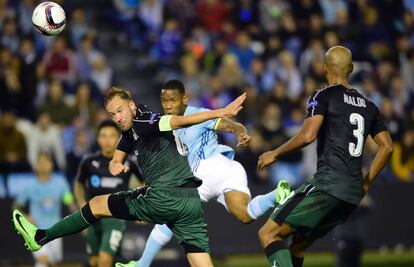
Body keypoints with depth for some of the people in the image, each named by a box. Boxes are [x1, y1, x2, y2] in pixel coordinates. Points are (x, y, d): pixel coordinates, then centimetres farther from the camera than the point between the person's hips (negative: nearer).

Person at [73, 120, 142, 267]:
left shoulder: (128, 163, -7)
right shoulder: (89, 162, -4)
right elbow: (79, 184, 15)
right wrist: (82, 204, -1)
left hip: (116, 218, -3)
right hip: (93, 216, 3)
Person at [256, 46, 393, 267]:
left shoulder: (324, 96, -2)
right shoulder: (367, 105, 19)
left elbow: (307, 136, -14)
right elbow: (387, 147, 17)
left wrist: (275, 154, -1)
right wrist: (365, 183, 24)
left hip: (327, 184, -8)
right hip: (353, 194, 8)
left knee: (268, 234, -7)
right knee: (298, 245, 18)